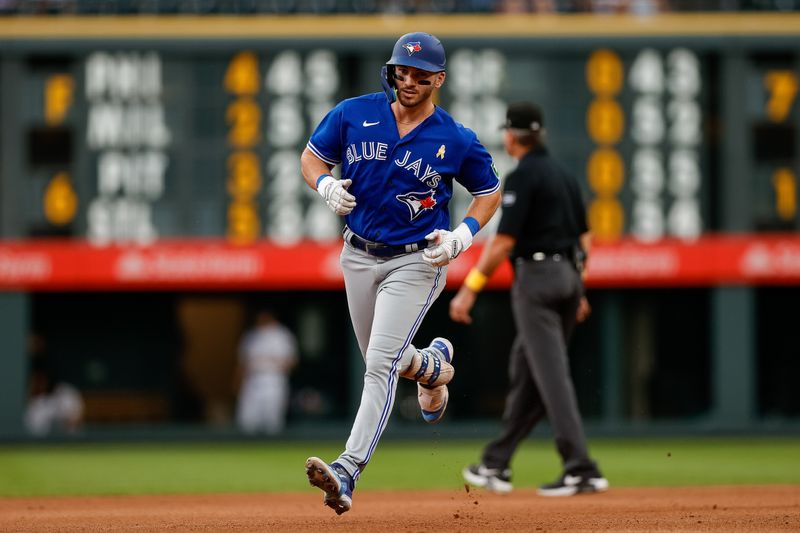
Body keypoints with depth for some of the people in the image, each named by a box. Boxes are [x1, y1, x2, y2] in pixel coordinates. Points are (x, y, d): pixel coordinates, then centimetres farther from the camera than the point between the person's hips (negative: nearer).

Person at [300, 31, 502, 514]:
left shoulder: (456, 140, -9)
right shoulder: (354, 114, -4)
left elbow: (490, 191, 5)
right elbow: (312, 157, 7)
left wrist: (463, 235, -13)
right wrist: (326, 184, -16)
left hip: (416, 261, -4)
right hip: (359, 255, 4)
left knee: (381, 366, -17)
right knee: (382, 361, 19)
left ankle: (348, 473, -25)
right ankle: (435, 366, 54)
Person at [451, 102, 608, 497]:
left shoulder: (522, 178, -10)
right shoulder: (563, 176, 16)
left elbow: (504, 242, -16)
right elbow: (584, 238, 17)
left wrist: (470, 289, -14)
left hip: (536, 278, -9)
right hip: (568, 276, 9)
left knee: (551, 375, -11)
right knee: (525, 371, 15)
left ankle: (581, 469, -18)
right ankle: (496, 464, 22)